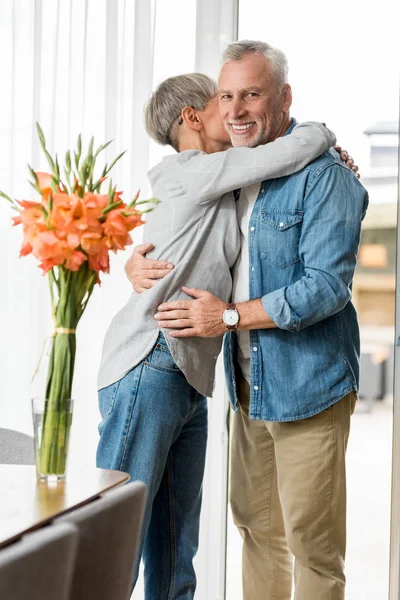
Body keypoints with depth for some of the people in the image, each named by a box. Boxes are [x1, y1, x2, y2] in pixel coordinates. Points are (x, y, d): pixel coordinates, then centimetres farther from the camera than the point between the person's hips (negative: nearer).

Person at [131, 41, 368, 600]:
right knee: (256, 524, 18)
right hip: (248, 386, 8)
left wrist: (229, 316, -19)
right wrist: (139, 264, -2)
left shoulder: (323, 176, -14)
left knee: (311, 539, 0)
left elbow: (327, 286, -21)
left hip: (306, 386, -7)